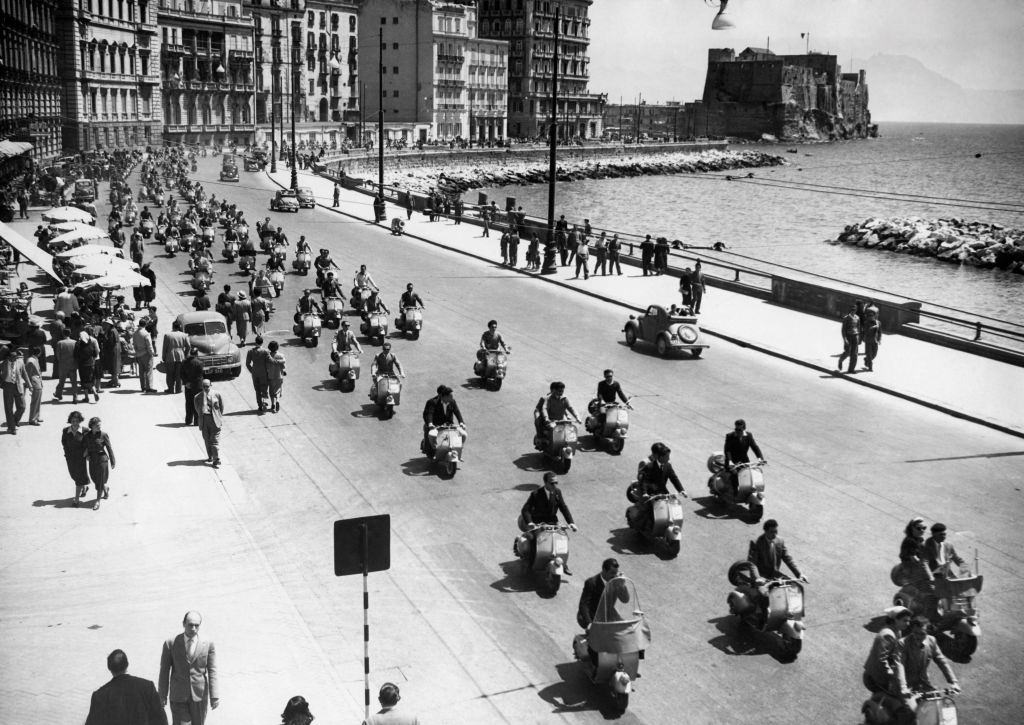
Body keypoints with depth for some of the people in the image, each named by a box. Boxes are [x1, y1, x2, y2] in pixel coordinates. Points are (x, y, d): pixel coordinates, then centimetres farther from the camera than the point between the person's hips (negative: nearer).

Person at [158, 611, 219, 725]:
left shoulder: (208, 645, -3)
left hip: (199, 695, 1)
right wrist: (162, 695, 1)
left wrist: (214, 696, -10)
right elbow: (164, 671, 1)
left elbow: (212, 672, -4)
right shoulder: (170, 644, -4)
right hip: (178, 696, -1)